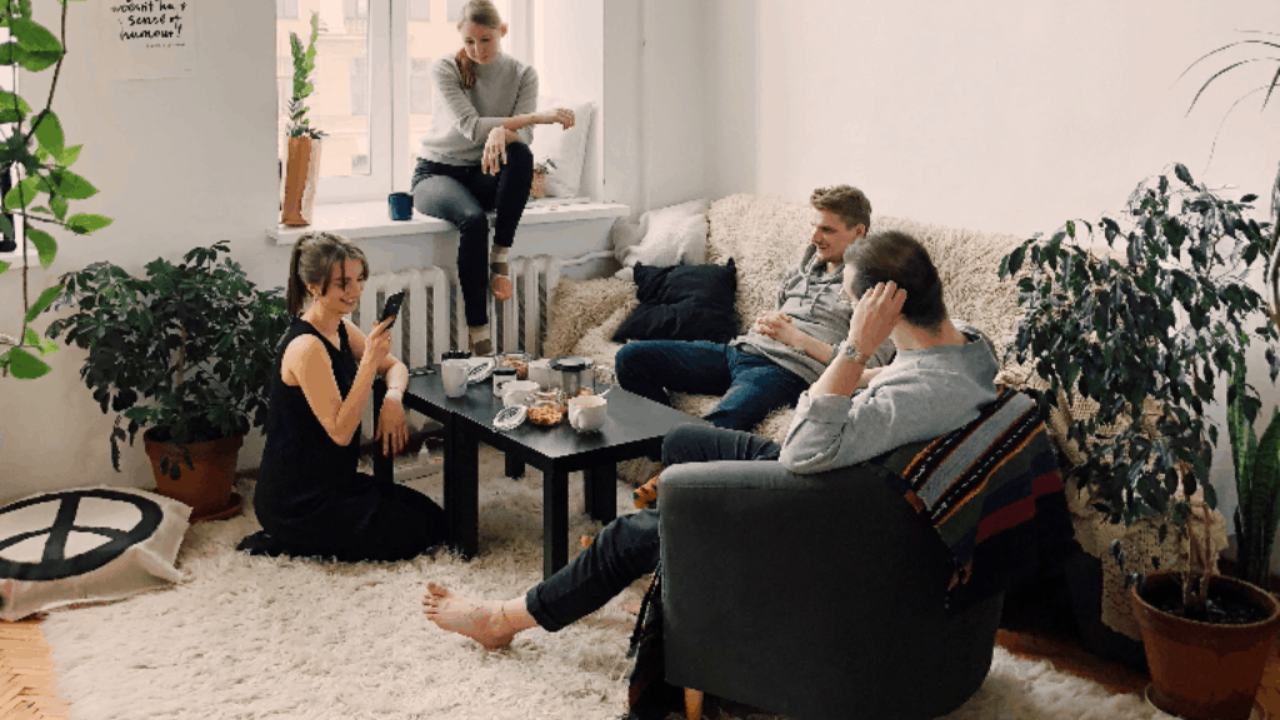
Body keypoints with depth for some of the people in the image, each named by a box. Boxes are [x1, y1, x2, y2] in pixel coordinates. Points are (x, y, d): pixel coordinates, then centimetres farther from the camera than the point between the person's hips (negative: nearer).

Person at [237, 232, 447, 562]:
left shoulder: (340, 329, 4)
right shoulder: (307, 347, -24)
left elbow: (395, 367, 14)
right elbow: (340, 431, -26)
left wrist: (393, 397, -9)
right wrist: (369, 361, -32)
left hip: (331, 481, 9)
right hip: (296, 500, -9)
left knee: (433, 519, 12)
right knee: (415, 534, -7)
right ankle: (282, 544, -2)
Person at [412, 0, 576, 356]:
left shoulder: (522, 75, 1)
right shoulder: (445, 70, -8)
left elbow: (524, 135, -13)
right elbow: (471, 127, -22)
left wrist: (502, 133, -40)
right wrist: (540, 117, -29)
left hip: (484, 176, 3)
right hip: (436, 172, -2)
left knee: (521, 155, -34)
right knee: (473, 220, -36)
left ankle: (499, 260, -25)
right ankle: (478, 336, -34)